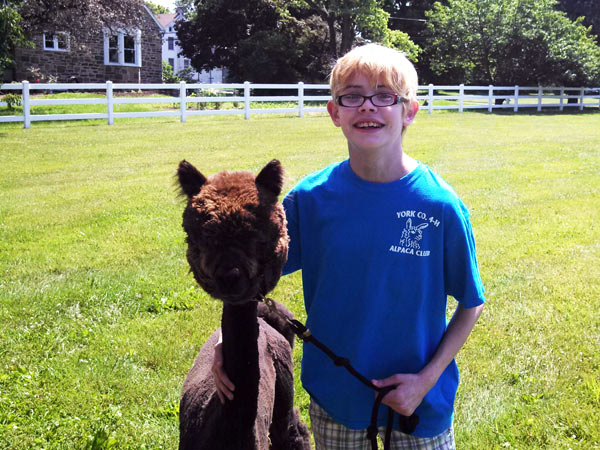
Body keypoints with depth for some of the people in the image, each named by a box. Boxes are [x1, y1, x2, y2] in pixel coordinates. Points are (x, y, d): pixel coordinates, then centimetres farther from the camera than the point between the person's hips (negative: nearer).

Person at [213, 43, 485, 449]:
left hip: (422, 401, -1)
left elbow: (471, 304, -5)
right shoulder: (310, 198, -10)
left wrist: (428, 378, -13)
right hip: (333, 399, 2)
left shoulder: (440, 204, -14)